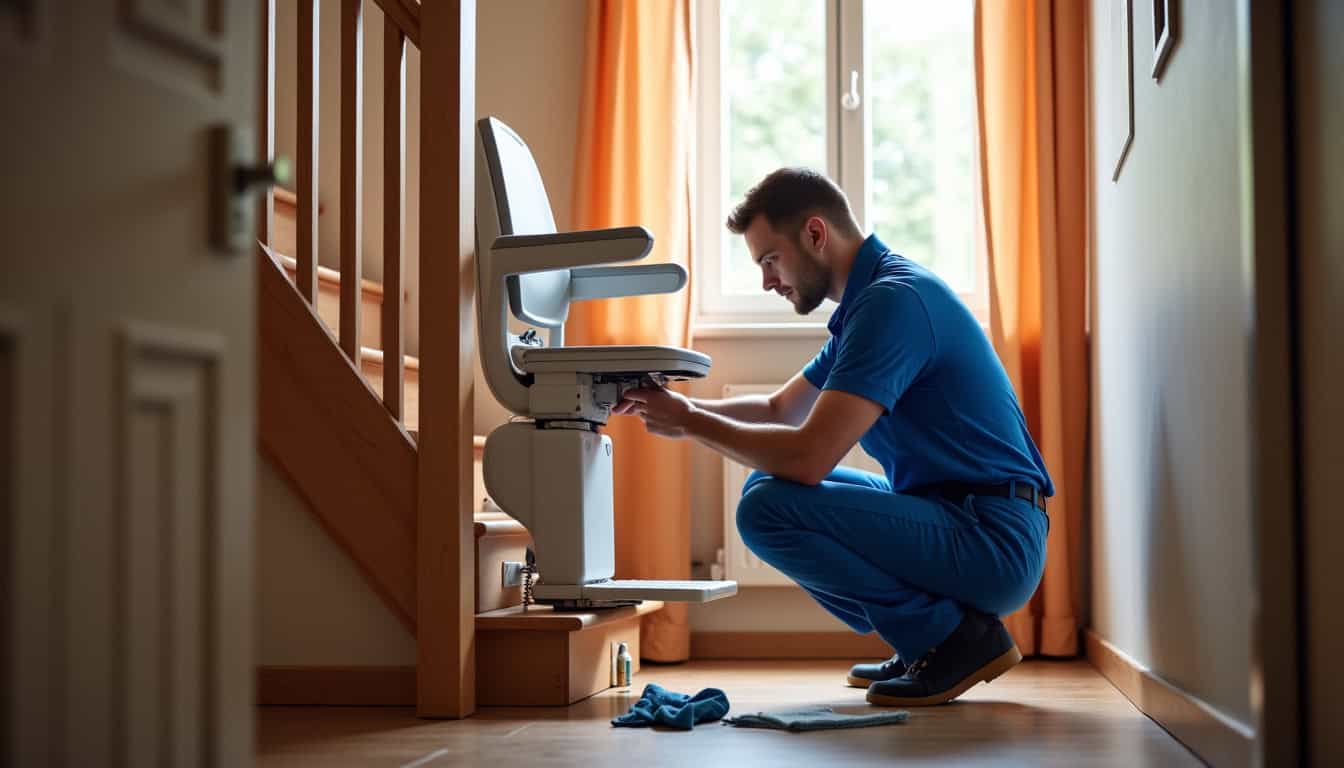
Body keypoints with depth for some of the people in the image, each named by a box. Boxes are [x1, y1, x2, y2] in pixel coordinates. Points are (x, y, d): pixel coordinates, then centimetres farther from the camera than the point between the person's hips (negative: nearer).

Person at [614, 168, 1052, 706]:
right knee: (769, 487, 16)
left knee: (769, 510, -21)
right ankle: (927, 642, 11)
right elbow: (779, 410, 26)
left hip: (992, 542, -10)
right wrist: (680, 405, 9)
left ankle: (954, 636, -7)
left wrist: (690, 424, -11)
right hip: (952, 518, 10)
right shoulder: (869, 300, 15)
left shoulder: (894, 299, -18)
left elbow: (807, 455, -26)